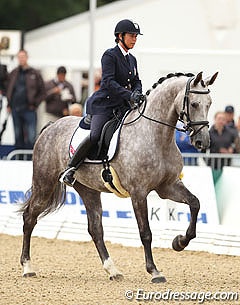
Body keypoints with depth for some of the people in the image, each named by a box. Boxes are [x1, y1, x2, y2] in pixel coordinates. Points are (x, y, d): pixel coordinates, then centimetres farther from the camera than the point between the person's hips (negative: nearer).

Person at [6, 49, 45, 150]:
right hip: (15, 110, 4)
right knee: (18, 137, 8)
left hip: (29, 110, -4)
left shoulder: (34, 74, 2)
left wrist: (34, 104, -4)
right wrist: (9, 104, 11)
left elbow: (42, 92, 5)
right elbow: (8, 90, 21)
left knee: (31, 138, -9)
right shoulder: (13, 73, 12)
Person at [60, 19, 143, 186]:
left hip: (123, 106, 8)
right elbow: (108, 81, -19)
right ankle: (70, 170, -16)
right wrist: (128, 95, -30)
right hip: (104, 103, -8)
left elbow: (136, 81, 17)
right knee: (95, 135, -26)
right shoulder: (110, 55, -7)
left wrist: (137, 92, -9)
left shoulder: (132, 59, 17)